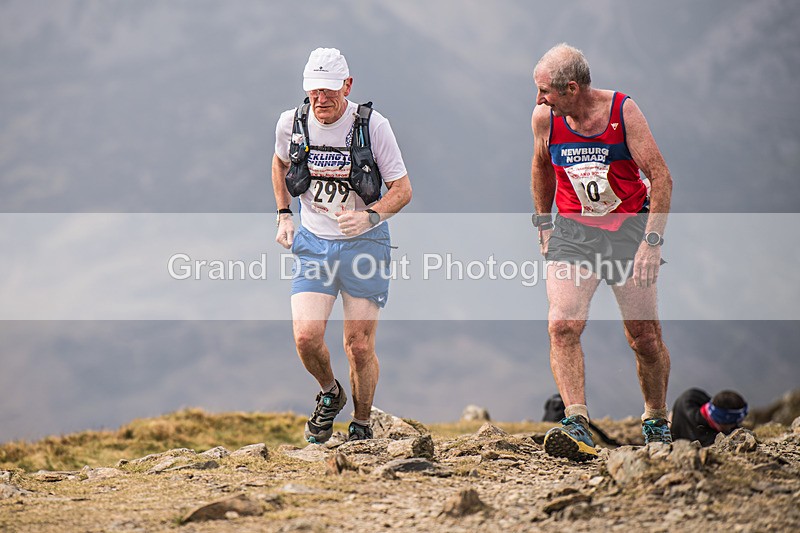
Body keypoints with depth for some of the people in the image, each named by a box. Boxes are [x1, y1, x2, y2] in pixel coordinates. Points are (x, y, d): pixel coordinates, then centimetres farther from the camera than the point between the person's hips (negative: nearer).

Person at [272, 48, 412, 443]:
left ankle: (362, 426, 22)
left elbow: (402, 190, -8)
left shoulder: (373, 126, -14)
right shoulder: (292, 124, -5)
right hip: (313, 244, 2)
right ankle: (330, 395, 17)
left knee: (360, 347, -1)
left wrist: (369, 216, -26)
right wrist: (283, 215, 11)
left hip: (364, 245, -2)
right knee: (306, 337, -15)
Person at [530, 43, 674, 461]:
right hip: (573, 231, 2)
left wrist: (651, 242, -19)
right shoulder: (544, 117, -6)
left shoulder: (623, 112, -15)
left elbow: (661, 178, -13)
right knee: (562, 326, -21)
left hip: (629, 227, -2)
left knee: (645, 337, 4)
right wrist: (544, 226, 16)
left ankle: (656, 422, 26)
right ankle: (576, 423, -28)